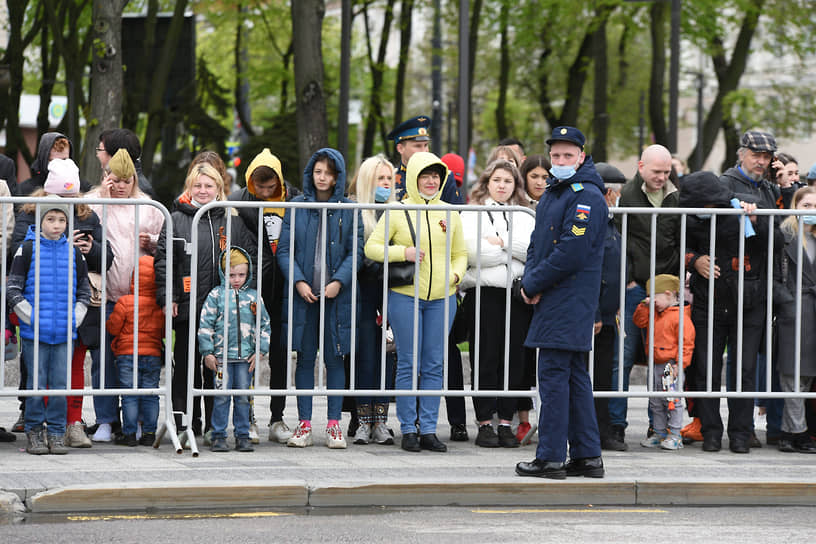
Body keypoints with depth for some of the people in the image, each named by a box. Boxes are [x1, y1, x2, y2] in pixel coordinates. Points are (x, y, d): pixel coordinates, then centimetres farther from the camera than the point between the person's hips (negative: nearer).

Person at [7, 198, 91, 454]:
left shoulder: (73, 252, 8)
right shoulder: (28, 249, -1)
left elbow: (84, 290, 17)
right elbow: (13, 289, -1)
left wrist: (75, 317, 3)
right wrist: (30, 316, -9)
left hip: (64, 331, 2)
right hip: (34, 331, -2)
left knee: (60, 383, 2)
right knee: (36, 382, -1)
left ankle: (57, 433, 9)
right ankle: (34, 433, 9)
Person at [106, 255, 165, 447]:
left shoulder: (125, 302, -12)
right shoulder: (161, 305, -2)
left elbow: (113, 327, -5)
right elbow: (165, 332, 9)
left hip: (128, 354, -3)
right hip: (153, 355, 3)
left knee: (130, 396, 1)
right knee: (150, 395, 9)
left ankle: (129, 433, 1)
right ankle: (149, 433, 10)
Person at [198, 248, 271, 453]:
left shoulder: (253, 297, 9)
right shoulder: (216, 295, 2)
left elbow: (264, 326, 13)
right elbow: (205, 324, 1)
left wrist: (260, 351, 4)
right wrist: (207, 353, -4)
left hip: (245, 357, 2)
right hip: (221, 355, -2)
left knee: (243, 397, 5)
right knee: (222, 396, -2)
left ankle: (242, 435, 12)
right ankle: (218, 436, 4)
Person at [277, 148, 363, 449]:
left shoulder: (349, 210, 4)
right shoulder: (296, 207, 5)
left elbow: (355, 252, 1)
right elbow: (284, 249, 3)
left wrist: (339, 281, -13)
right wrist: (298, 281, -10)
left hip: (336, 294, -1)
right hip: (303, 294, 1)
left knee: (334, 358, 2)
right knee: (305, 358, 3)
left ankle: (334, 425, 7)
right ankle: (304, 425, 6)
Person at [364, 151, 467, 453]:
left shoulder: (450, 215, 11)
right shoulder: (397, 213, 0)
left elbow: (460, 254, 18)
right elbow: (372, 247, 0)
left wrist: (456, 273, -2)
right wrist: (403, 253, -14)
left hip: (441, 297, 3)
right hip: (405, 295, -3)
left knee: (434, 365, 4)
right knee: (409, 364, -2)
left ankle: (428, 429, 8)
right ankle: (408, 430, 4)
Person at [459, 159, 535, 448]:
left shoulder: (525, 216, 17)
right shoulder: (472, 214, 8)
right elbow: (472, 252, -9)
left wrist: (501, 242, -8)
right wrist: (513, 249, -3)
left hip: (518, 294, 3)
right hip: (484, 292, -3)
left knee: (514, 358, 1)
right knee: (485, 360, -4)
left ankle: (506, 422, 6)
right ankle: (485, 423, 0)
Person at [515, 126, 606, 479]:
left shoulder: (586, 197, -14)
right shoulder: (552, 195, 18)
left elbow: (572, 253, -20)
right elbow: (537, 243, 21)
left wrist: (533, 284, -13)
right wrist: (530, 279, 1)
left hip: (570, 301, -10)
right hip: (554, 301, 10)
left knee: (554, 375, -9)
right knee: (573, 376, 11)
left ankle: (550, 457, -7)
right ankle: (587, 456, 14)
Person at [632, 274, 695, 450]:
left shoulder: (680, 317, -13)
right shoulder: (654, 314, 14)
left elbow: (686, 342, -15)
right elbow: (640, 321, 21)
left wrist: (679, 363, -18)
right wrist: (644, 306, 6)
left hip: (670, 366, -9)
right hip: (656, 366, 9)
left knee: (673, 402, -6)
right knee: (655, 403, 13)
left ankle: (674, 435, -1)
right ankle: (659, 433, 21)